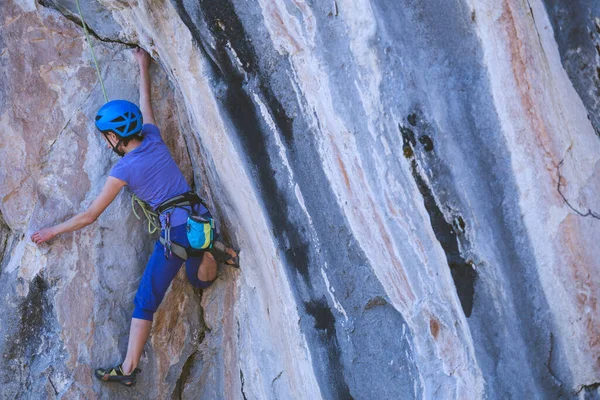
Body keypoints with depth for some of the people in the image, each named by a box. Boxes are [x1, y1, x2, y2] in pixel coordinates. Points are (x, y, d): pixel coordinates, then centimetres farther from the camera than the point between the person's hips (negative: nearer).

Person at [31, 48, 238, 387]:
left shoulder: (123, 170, -7)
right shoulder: (154, 138, 7)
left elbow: (90, 215, 0)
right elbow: (146, 101, 28)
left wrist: (52, 231, 11)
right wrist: (144, 67, 42)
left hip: (176, 232, -6)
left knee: (145, 301, 2)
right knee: (200, 279, 28)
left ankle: (129, 369, 0)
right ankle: (219, 254, -2)